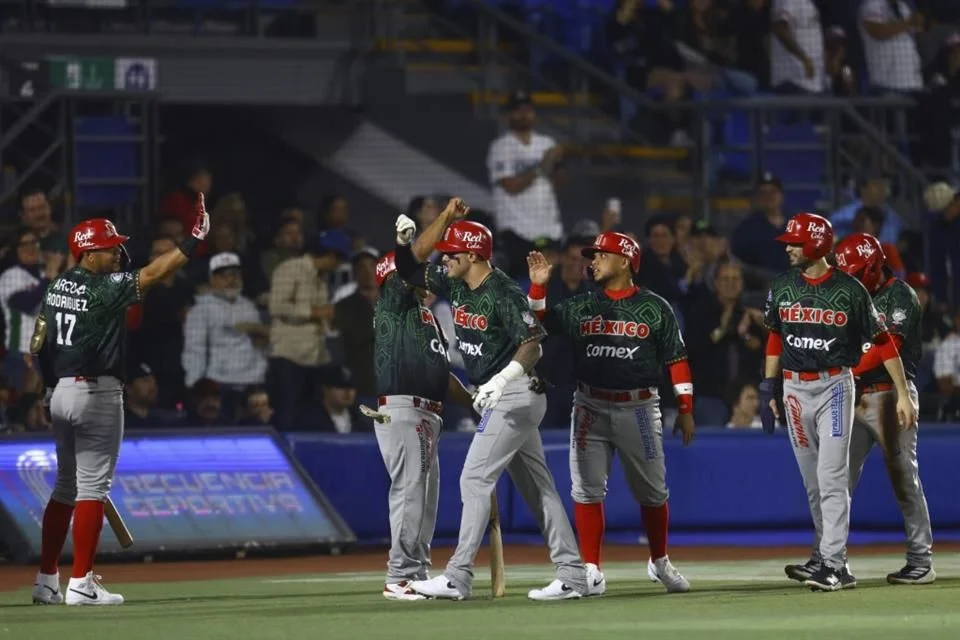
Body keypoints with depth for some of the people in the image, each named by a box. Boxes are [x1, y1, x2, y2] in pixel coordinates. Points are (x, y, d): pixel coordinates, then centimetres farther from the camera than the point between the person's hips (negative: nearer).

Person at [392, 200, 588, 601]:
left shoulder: (503, 294, -18)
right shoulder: (456, 285, 8)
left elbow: (532, 345, -23)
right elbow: (411, 265, 15)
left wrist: (503, 379, -36)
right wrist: (446, 216, 2)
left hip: (514, 395, -9)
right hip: (499, 398, 9)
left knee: (475, 479, -11)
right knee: (537, 487, 8)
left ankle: (458, 578, -12)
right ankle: (572, 576, 10)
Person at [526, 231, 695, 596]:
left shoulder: (654, 308, 2)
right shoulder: (581, 307, 10)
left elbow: (676, 359, 3)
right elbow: (541, 323, 4)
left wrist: (685, 408, 0)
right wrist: (538, 286, -11)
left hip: (638, 409, -2)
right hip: (590, 408, 2)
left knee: (652, 491, 7)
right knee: (586, 490, -4)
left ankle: (660, 563, 26)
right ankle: (591, 572, -1)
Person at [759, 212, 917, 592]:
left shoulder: (849, 290, -8)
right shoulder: (783, 287, 5)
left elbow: (883, 342, -5)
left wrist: (903, 394, -8)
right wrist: (768, 389, 12)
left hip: (834, 386, -5)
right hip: (794, 387, 5)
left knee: (831, 476, -11)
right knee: (812, 481, 8)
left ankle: (832, 564, -15)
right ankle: (825, 554, 16)